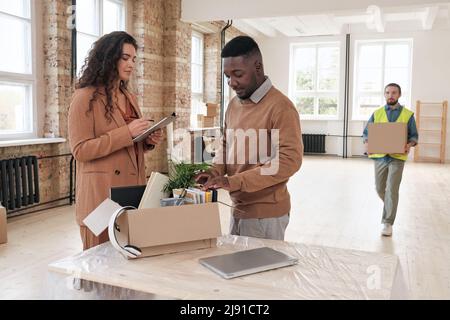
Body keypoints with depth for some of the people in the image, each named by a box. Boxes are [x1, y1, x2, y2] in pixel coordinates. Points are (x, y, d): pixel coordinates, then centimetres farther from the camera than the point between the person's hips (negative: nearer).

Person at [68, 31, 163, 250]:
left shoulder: (130, 98, 15)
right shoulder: (85, 97, -8)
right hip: (101, 194, -7)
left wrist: (148, 141, 1)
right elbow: (80, 150, -15)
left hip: (132, 189, 7)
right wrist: (127, 133, -21)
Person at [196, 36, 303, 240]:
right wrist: (215, 172, -2)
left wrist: (234, 181, -26)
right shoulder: (234, 104, 8)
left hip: (265, 214, -7)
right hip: (238, 209, 7)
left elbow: (290, 160, -23)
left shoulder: (280, 107, -16)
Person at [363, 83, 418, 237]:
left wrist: (409, 145, -18)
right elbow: (366, 132, 7)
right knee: (380, 189, 12)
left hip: (397, 157, -2)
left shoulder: (408, 114, 2)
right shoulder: (377, 113, 6)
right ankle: (390, 206, 43)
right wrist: (367, 145, -13)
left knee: (392, 190, -7)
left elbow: (414, 135, 4)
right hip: (380, 156, 3)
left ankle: (387, 223, 2)